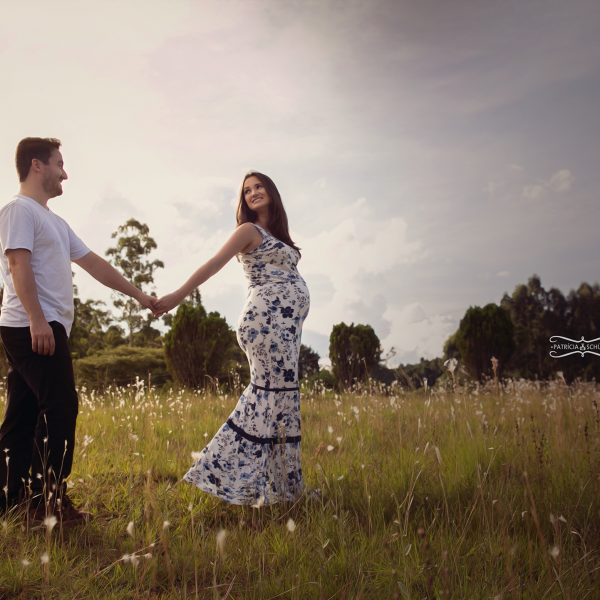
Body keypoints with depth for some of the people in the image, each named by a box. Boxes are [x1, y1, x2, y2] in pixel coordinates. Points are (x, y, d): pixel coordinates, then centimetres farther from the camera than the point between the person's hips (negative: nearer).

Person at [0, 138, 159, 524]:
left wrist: (139, 295, 24)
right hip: (35, 328, -10)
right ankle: (48, 501, -6)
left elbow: (93, 263, 26)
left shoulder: (55, 222, 26)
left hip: (42, 330, 10)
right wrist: (37, 319, -24)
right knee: (60, 407, -11)